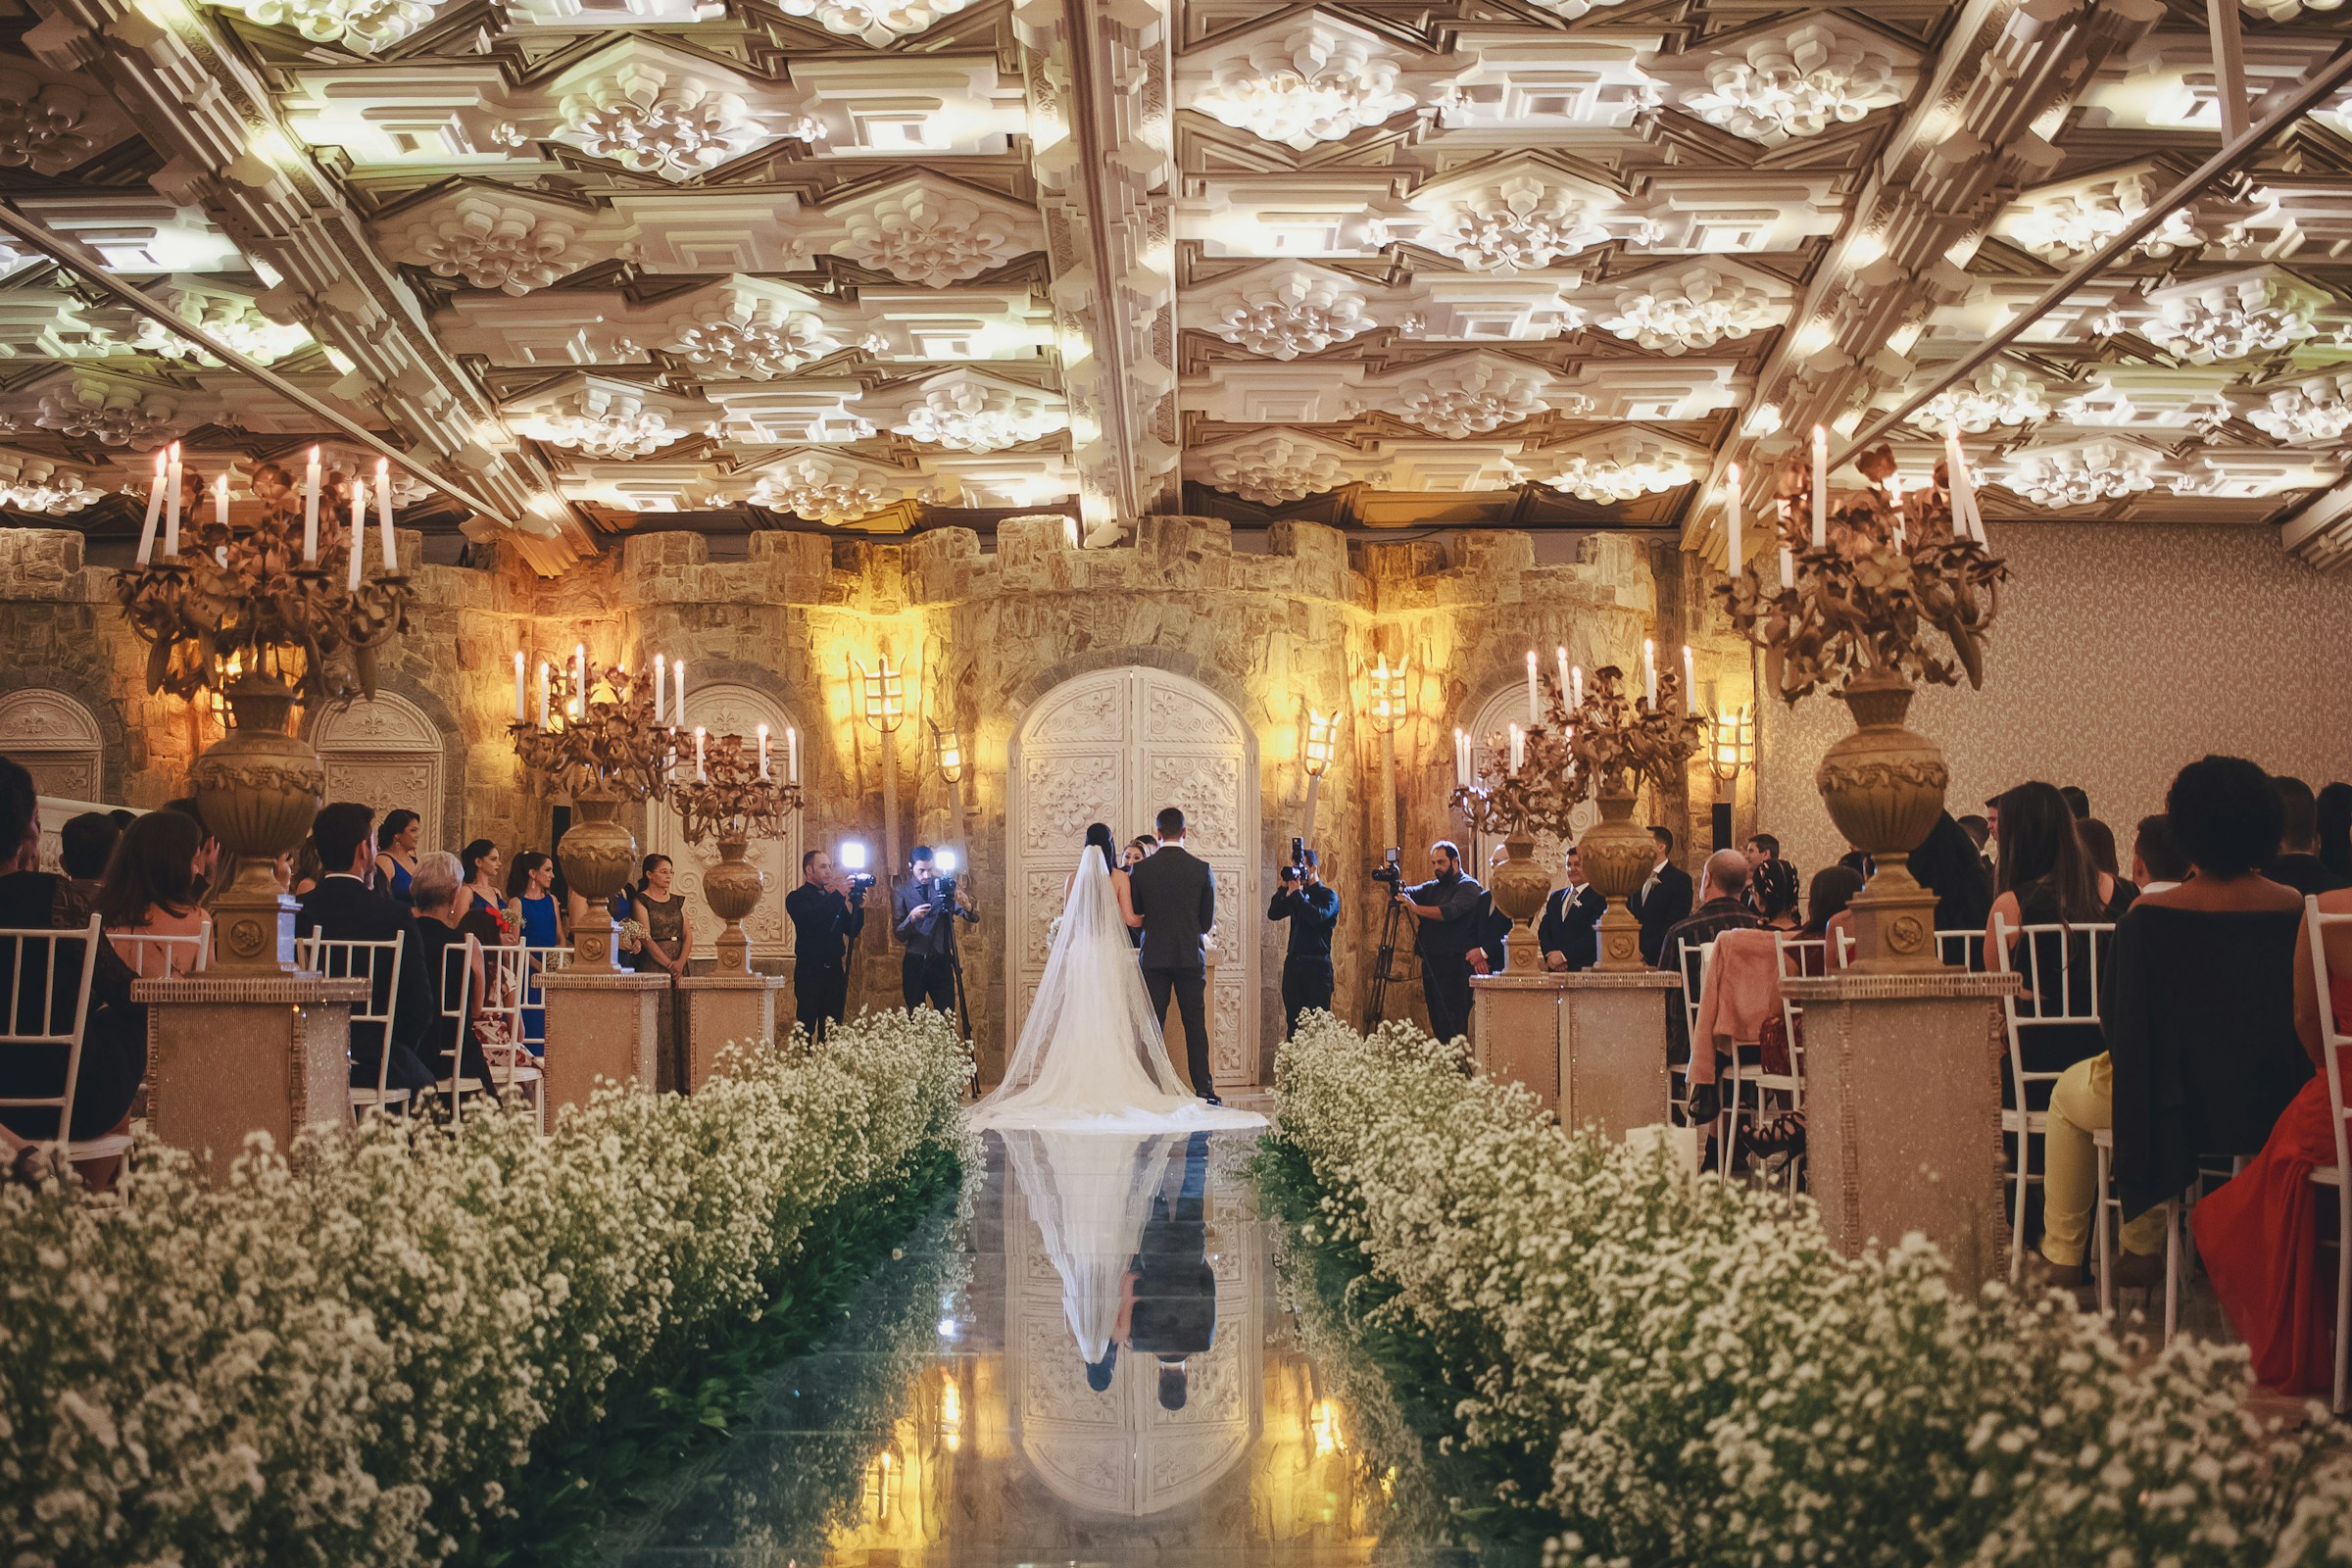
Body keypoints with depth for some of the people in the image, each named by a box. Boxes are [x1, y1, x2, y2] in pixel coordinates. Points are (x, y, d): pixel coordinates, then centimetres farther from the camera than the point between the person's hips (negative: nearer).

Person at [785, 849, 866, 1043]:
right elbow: (811, 918, -20)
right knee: (806, 1027, -7)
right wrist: (838, 895, -21)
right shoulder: (797, 898, 1)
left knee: (831, 1030, 3)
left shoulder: (834, 900, 17)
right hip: (810, 971, -5)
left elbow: (853, 931, 14)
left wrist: (859, 908, -2)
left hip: (835, 970, 5)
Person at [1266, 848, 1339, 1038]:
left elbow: (1318, 917, -18)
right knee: (1293, 1022, 3)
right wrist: (1284, 889, 0)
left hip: (1317, 965, -5)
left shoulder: (1328, 895, 0)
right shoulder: (1295, 896, 16)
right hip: (1293, 963, 6)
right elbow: (1273, 914, 8)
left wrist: (1297, 893, -13)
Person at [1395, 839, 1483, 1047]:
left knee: (1452, 1024, -12)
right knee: (1437, 1023, 7)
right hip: (1431, 963, 8)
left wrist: (1416, 908, -27)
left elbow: (1450, 912, -19)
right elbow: (1410, 892, 4)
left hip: (1455, 965, -8)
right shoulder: (1432, 887, 21)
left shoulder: (1469, 886, -2)